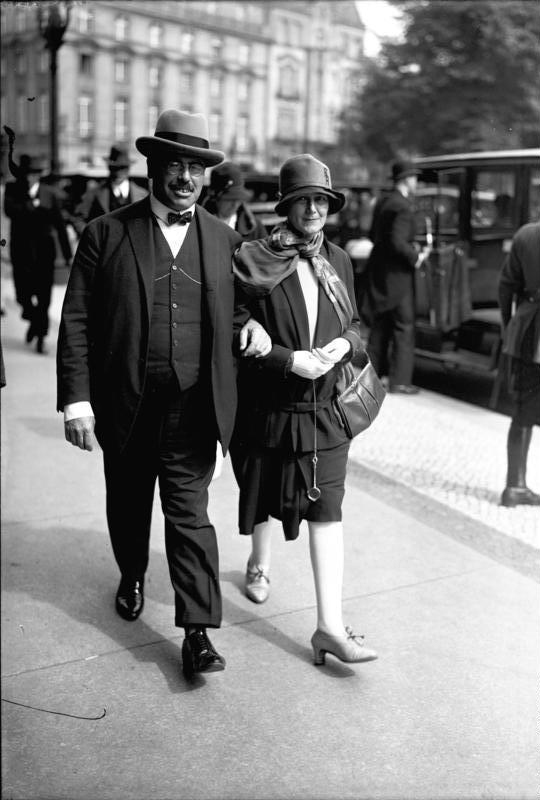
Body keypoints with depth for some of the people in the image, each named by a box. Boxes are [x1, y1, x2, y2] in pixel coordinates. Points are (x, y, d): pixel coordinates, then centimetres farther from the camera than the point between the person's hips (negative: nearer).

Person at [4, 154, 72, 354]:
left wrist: (68, 254, 3)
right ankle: (34, 320, 32)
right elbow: (9, 209, -15)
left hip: (44, 251, 0)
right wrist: (35, 206, -16)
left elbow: (60, 224, 4)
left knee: (44, 297, -2)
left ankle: (40, 337, 11)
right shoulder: (12, 189, 4)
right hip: (21, 251, 1)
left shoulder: (50, 193, 3)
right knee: (23, 295, -1)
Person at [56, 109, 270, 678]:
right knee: (128, 503, 19)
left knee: (190, 513, -1)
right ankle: (132, 575, 46)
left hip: (193, 409, 0)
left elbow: (233, 306, 18)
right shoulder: (105, 234, -2)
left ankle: (198, 629, 6)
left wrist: (250, 326, -6)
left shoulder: (224, 240, 5)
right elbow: (76, 322, -4)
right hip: (126, 407, 1)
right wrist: (76, 398, -11)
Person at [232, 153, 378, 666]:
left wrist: (344, 344, -8)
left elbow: (355, 325, 15)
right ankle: (260, 563, 50)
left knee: (327, 511, -3)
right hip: (271, 407, -2)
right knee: (265, 493, 18)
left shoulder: (338, 261, 4)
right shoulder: (254, 262, -9)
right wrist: (289, 359, -18)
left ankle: (330, 626, -1)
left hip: (327, 409, 2)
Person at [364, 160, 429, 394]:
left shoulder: (382, 203, 9)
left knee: (380, 325, 18)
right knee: (403, 327, 0)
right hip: (395, 275, -9)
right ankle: (399, 380, 3)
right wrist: (415, 257, -10)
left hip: (377, 272, 9)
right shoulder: (403, 207, -18)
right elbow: (397, 243, -26)